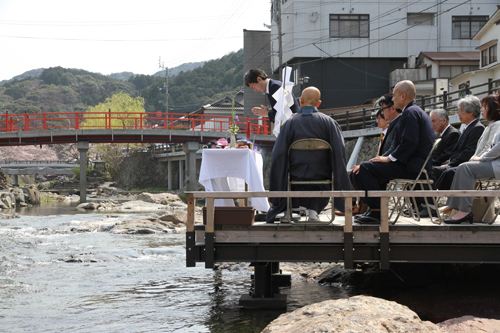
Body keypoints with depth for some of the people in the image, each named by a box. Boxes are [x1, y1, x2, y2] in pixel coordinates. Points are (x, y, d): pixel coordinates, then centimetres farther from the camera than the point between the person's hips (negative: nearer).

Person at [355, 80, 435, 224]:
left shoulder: (410, 112, -13)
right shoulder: (417, 111, 21)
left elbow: (409, 142, -24)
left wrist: (389, 158, -15)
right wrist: (389, 157, 11)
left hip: (412, 166, -11)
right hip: (417, 164, 11)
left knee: (366, 167, -12)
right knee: (374, 167, 24)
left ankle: (376, 212, -11)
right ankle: (373, 210, 21)